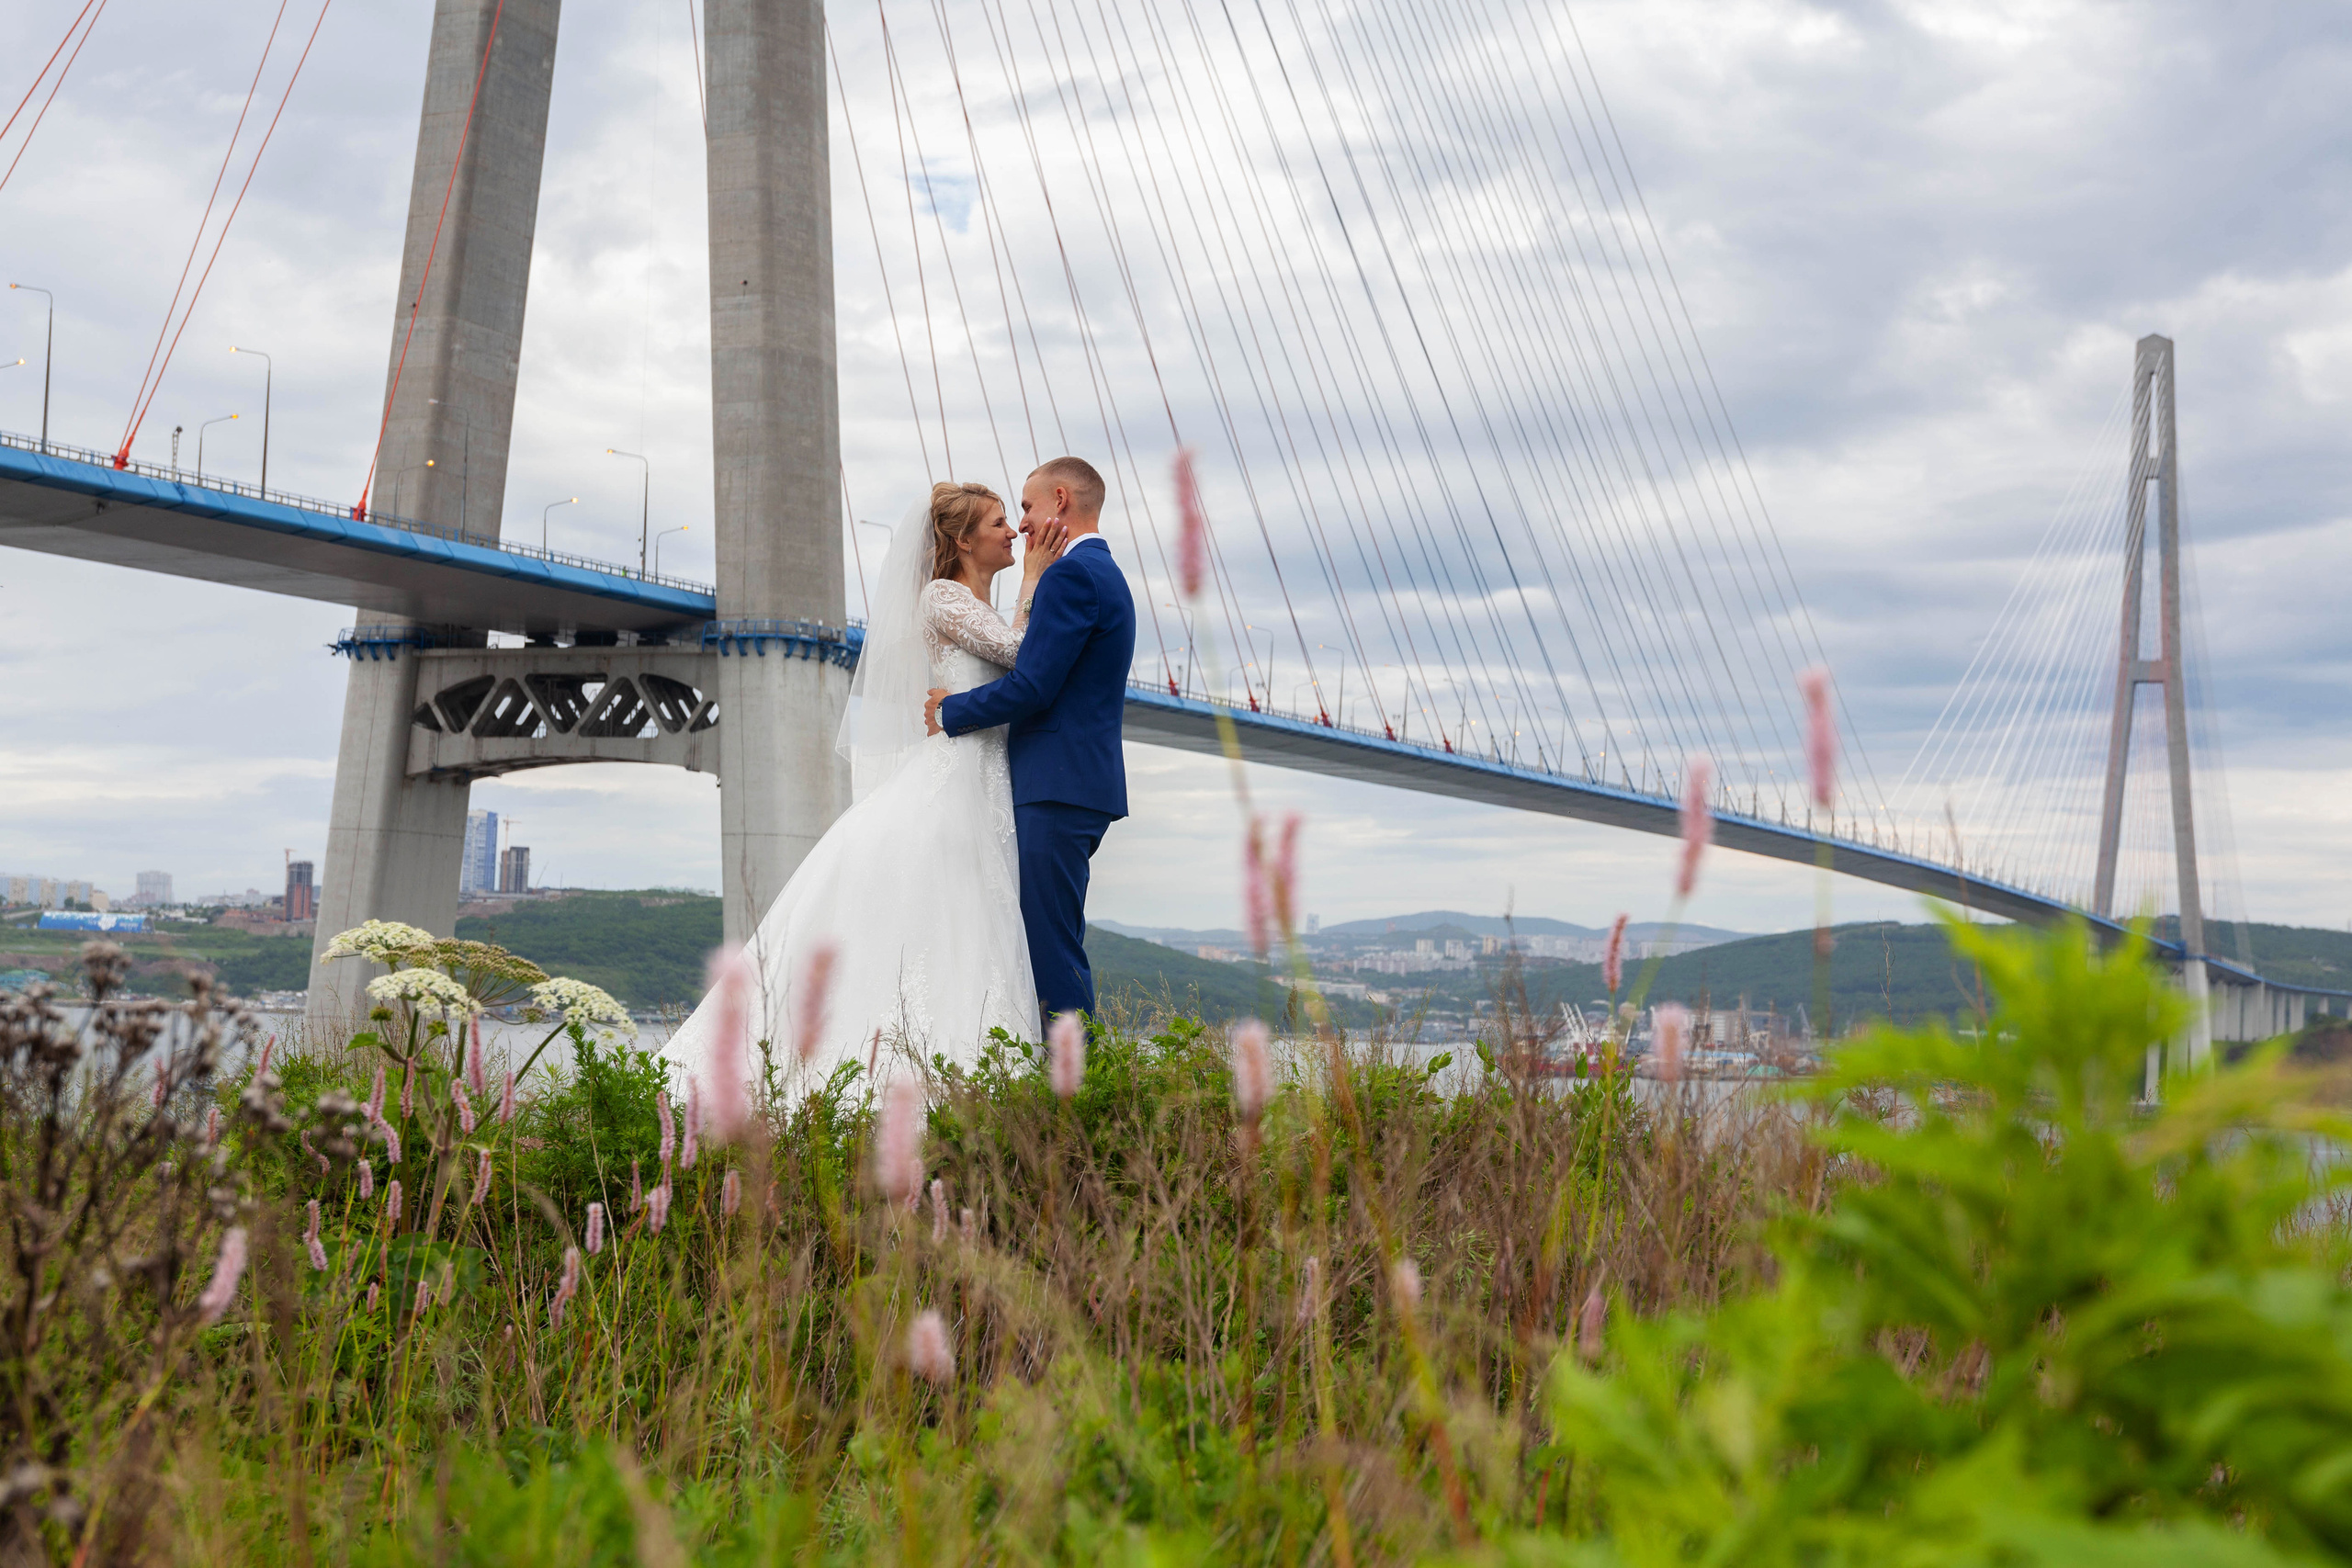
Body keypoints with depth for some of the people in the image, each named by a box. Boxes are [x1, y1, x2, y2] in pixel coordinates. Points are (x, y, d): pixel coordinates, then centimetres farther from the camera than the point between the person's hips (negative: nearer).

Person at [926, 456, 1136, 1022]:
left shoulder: (1071, 576, -12)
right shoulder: (1106, 575, 21)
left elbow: (1032, 687, -18)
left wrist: (953, 710, -4)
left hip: (1058, 786, -11)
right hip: (1086, 784, 11)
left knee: (1051, 945, -9)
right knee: (1054, 942, 12)